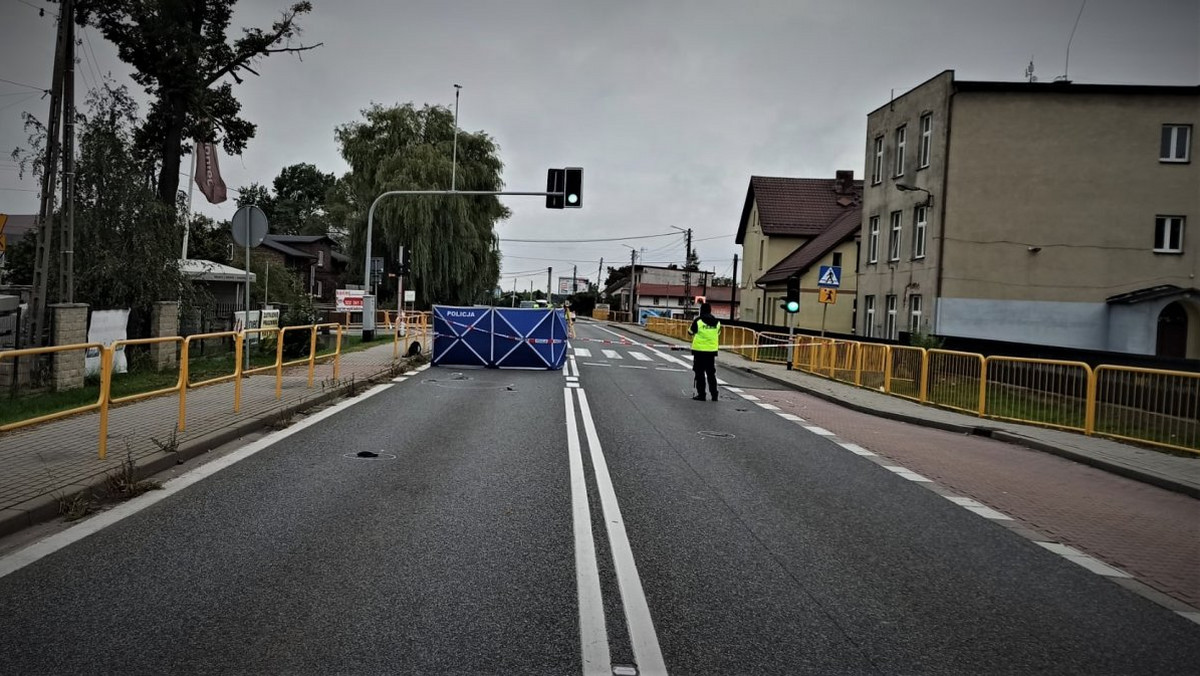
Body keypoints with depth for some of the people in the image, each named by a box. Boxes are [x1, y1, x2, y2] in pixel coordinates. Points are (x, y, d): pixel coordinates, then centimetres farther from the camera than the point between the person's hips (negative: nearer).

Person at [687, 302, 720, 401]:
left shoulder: (698, 321, -10)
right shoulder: (717, 322, 5)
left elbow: (690, 332, 2)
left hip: (699, 350, -4)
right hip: (712, 350, 4)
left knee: (700, 373, 4)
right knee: (711, 373, 12)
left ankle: (701, 394, 3)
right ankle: (714, 394, 11)